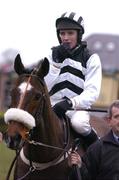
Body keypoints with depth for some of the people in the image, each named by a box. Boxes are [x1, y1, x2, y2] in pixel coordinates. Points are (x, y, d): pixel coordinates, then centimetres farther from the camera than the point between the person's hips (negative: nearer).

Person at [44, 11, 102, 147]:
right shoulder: (52, 55, 11)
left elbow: (92, 92, -6)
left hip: (78, 107, -2)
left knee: (78, 123, -35)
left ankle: (95, 144, -7)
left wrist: (70, 103, -22)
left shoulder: (91, 59, 4)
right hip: (53, 106, 2)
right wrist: (56, 63, -9)